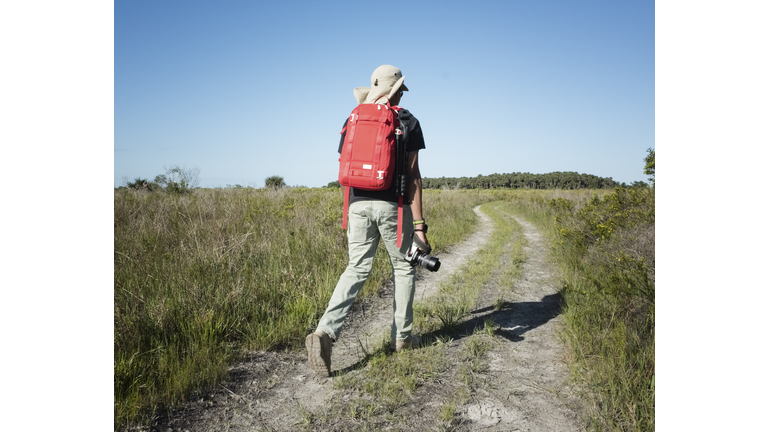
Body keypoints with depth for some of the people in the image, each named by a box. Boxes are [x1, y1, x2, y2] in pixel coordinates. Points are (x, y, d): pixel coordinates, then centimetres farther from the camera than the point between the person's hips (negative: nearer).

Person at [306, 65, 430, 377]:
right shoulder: (407, 122, -1)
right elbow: (412, 175, -7)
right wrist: (419, 223, -6)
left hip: (359, 204, 4)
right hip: (393, 205, -3)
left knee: (357, 269, 7)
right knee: (403, 268, 14)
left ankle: (325, 331, -11)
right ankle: (402, 336, 23)